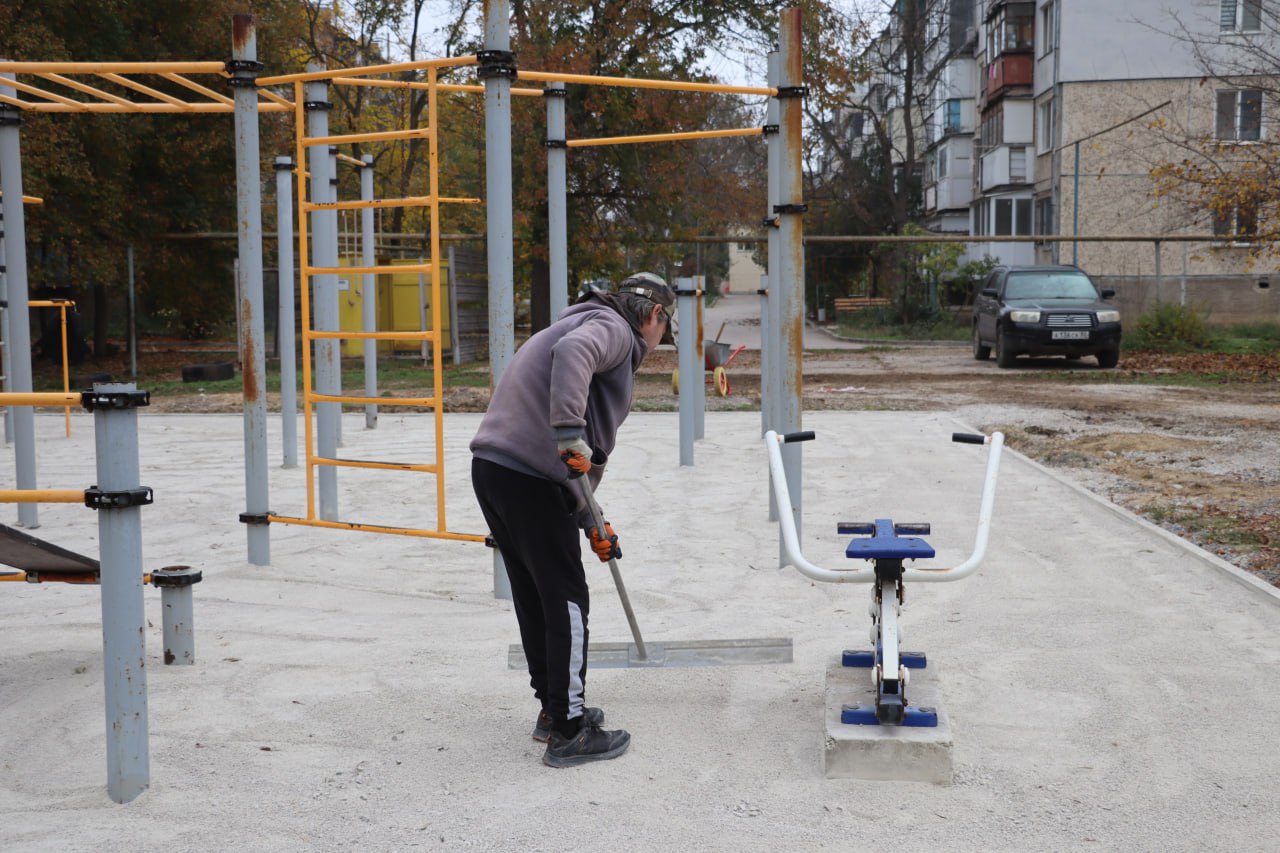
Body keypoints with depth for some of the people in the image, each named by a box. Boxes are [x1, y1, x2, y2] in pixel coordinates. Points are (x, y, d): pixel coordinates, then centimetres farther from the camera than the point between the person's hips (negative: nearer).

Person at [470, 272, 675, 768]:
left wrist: (592, 523, 31)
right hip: (530, 477, -10)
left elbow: (586, 456, 30)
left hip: (491, 467, 10)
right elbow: (572, 353, -27)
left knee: (534, 596, 19)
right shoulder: (613, 327, 0)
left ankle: (555, 709, 32)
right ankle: (569, 733, 5)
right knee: (566, 600, -1)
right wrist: (570, 431, -32)